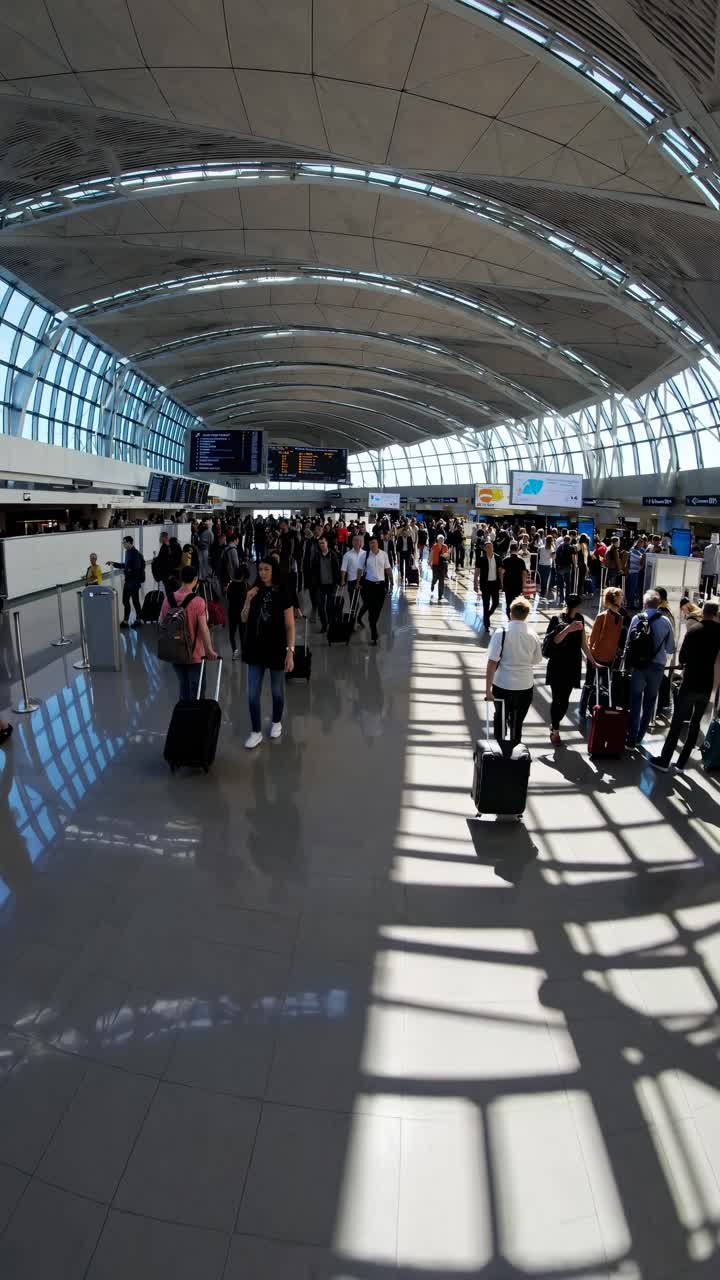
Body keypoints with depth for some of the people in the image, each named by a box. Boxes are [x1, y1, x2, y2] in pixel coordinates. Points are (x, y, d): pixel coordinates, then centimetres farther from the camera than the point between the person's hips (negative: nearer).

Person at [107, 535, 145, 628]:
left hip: (134, 581, -9)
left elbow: (137, 568, -24)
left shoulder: (135, 554, -19)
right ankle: (125, 621, 20)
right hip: (128, 580, 9)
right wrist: (114, 563, 22)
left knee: (135, 601, 2)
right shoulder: (128, 552, 9)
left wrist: (127, 571, -21)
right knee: (125, 600, 12)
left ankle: (138, 620, 15)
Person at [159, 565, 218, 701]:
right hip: (194, 654, -5)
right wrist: (210, 650, -9)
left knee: (183, 686, 19)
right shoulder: (198, 601, -17)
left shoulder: (168, 599, -2)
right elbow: (204, 629, -19)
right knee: (196, 689, 9)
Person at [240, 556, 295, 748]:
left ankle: (277, 722, 37)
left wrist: (290, 652, -15)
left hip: (276, 649, -3)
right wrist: (248, 600, -9)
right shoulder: (255, 591, 2)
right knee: (252, 694, 3)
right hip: (255, 649, 4)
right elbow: (244, 620, 7)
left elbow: (290, 626, -10)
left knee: (277, 690, 14)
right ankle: (256, 732, 15)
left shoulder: (283, 593, -11)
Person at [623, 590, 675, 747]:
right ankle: (639, 737, 21)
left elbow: (628, 643, -4)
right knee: (649, 702, 15)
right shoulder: (665, 622, -4)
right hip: (657, 666, 1)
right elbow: (671, 648, 3)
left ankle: (631, 739, 7)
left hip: (638, 666, -1)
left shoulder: (637, 619, -6)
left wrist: (627, 662, 8)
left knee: (635, 702, 8)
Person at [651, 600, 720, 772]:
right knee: (695, 723, 11)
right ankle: (681, 763, 13)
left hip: (689, 684, -3)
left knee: (677, 723, 2)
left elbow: (682, 658, -1)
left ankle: (664, 760, 5)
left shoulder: (694, 630, -6)